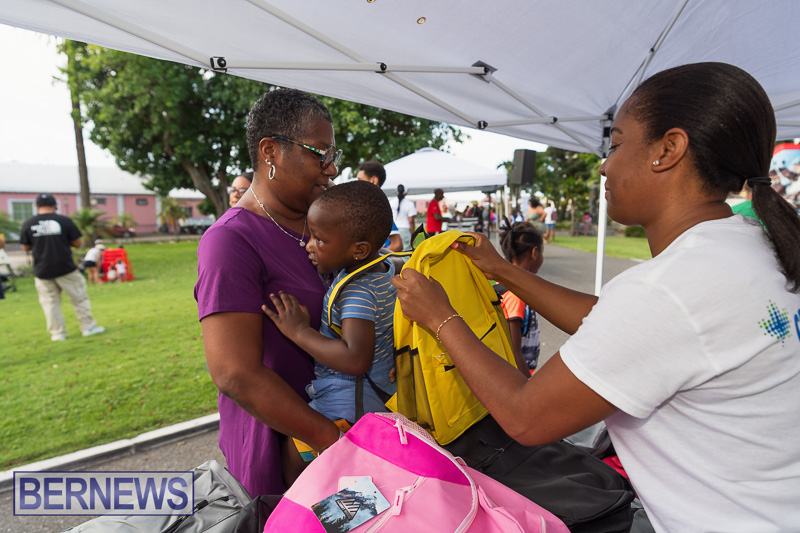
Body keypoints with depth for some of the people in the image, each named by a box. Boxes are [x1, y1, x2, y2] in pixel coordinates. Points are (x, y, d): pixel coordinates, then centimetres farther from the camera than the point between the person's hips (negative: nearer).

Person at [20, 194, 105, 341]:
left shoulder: (28, 224, 0)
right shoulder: (64, 220, -5)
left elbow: (26, 248, 8)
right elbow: (77, 243, -1)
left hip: (42, 272, 2)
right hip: (65, 268, -2)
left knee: (50, 302, 11)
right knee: (79, 297, 9)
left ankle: (57, 333, 13)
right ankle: (88, 327, 12)